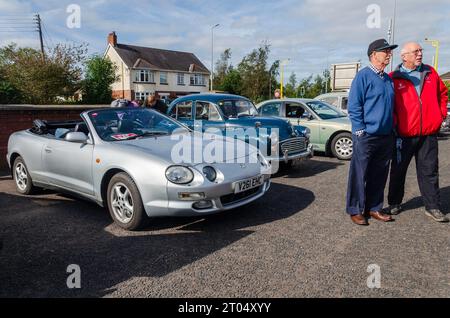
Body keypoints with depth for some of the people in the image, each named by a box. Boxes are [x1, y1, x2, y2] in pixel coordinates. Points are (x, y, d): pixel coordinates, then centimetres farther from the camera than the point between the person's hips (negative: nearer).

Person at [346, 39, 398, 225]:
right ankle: (355, 210, 12)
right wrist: (361, 131, -15)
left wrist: (392, 129, 15)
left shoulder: (388, 79, 15)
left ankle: (374, 208, 24)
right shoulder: (363, 76, -7)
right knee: (359, 175, 0)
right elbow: (353, 106, -12)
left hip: (386, 136, 7)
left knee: (379, 175, 12)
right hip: (366, 137, -7)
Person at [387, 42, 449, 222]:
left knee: (429, 171, 8)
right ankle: (394, 204, 23)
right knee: (398, 171, 8)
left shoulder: (430, 73, 10)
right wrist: (394, 123, -5)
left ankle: (432, 207, 18)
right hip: (404, 135, -3)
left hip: (429, 133, 3)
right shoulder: (394, 78, -3)